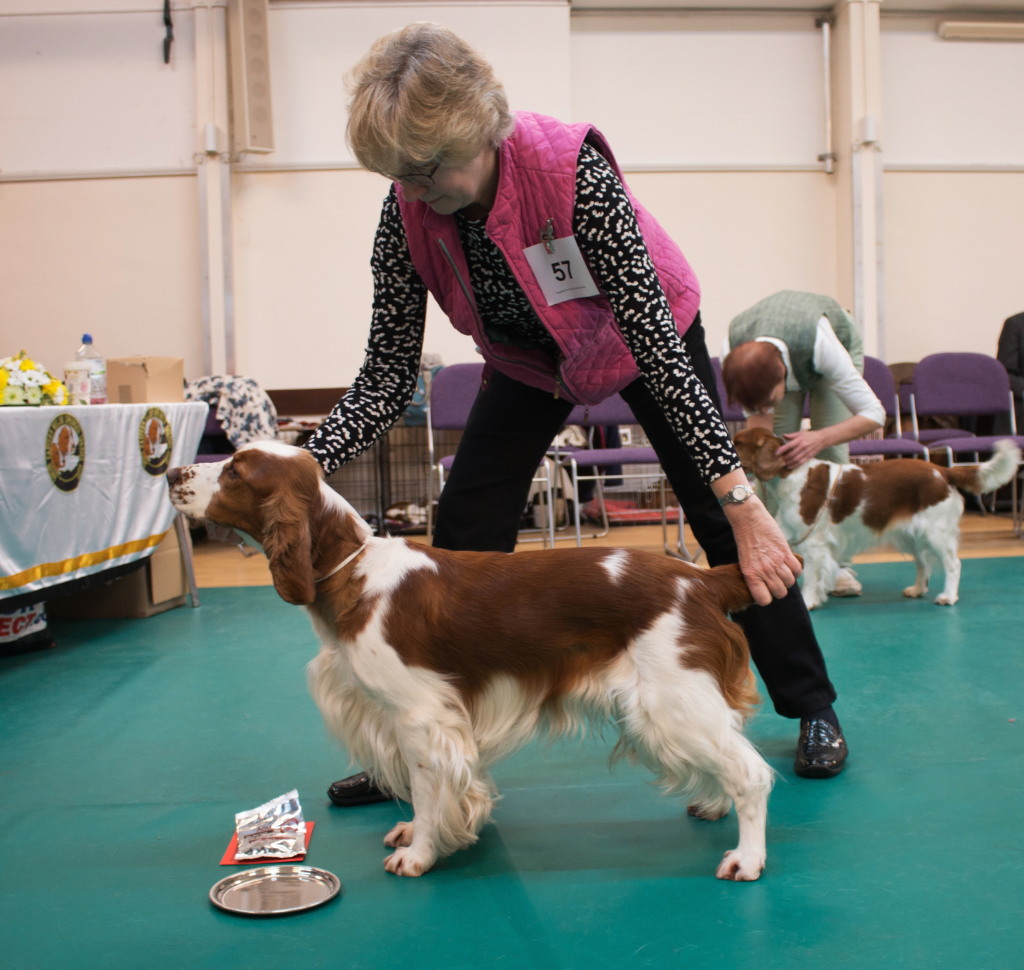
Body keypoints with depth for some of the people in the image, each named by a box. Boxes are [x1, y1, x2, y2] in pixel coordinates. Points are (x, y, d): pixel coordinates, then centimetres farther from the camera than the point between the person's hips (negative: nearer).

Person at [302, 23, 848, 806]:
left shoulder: (568, 168, -38)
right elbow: (389, 373, -21)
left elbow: (656, 344, -39)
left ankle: (813, 709, 18)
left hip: (645, 326, -3)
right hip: (529, 355, 4)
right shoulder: (408, 211, -25)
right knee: (465, 528, -6)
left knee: (724, 522, -3)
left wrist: (741, 499, -43)